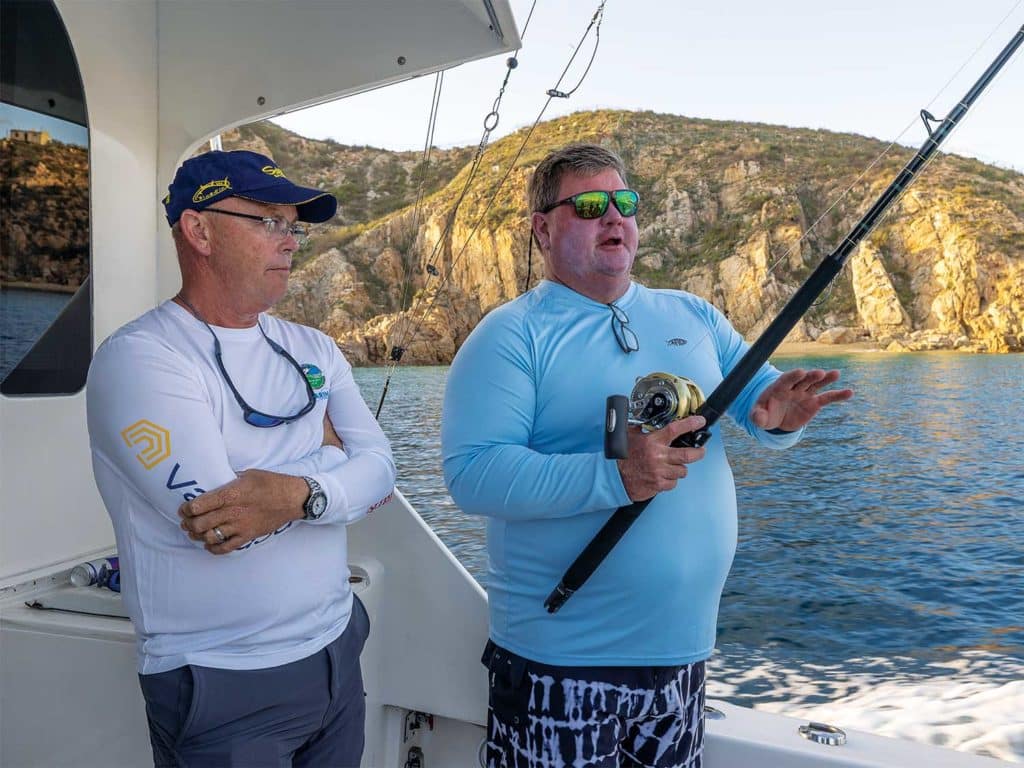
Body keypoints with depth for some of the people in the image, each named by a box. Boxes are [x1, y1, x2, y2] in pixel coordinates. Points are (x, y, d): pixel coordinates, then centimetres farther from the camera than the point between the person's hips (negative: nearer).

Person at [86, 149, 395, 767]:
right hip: (223, 687, -5)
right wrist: (326, 453, -11)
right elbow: (210, 510, -25)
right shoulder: (140, 359, -15)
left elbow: (381, 468, -4)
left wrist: (299, 494, -23)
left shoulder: (313, 349, 5)